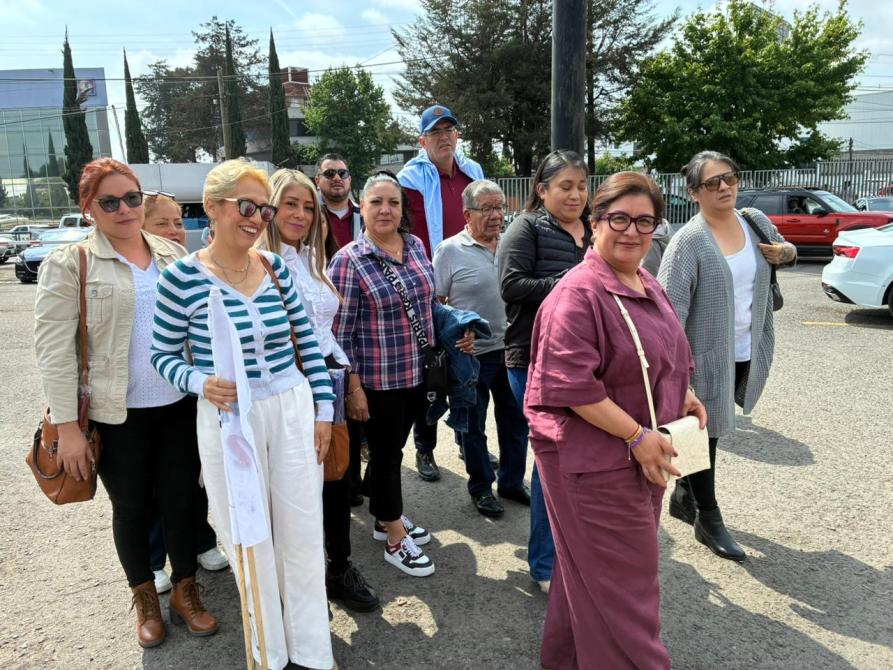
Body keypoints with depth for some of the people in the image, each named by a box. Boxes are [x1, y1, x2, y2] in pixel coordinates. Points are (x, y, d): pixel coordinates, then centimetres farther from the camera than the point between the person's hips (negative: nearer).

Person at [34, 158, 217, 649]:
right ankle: (144, 598, 35)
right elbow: (53, 350, -8)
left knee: (180, 499, 11)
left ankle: (185, 593, 32)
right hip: (117, 414, -3)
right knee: (132, 508, 12)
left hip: (180, 405, 3)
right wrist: (66, 425, -12)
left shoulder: (173, 254, 7)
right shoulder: (68, 264, -5)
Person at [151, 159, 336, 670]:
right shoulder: (182, 277, -9)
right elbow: (164, 355, 0)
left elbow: (308, 341, 7)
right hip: (227, 417, -3)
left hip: (293, 410, 3)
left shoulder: (276, 267, 1)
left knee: (303, 531, 10)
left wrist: (324, 410, 4)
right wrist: (202, 383, -20)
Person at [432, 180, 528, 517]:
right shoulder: (450, 250, -7)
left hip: (510, 348, 5)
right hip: (472, 353, -4)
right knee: (474, 426, 10)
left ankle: (512, 481, 33)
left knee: (515, 419, 15)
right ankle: (481, 488, 27)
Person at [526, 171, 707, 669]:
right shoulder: (578, 293, -20)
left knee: (595, 570, 23)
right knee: (619, 580, 3)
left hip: (644, 455, 9)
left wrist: (686, 397, 5)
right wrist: (637, 436, -23)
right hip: (592, 457, -9)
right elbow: (571, 385, -25)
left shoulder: (651, 288, 9)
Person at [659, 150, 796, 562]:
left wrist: (787, 251, -1)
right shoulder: (688, 242, -16)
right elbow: (670, 308, -20)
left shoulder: (757, 221, 3)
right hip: (706, 354, -6)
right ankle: (709, 520, 22)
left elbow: (782, 252, 24)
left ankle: (684, 497, 39)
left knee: (712, 429, 20)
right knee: (702, 433, 6)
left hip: (746, 353, 7)